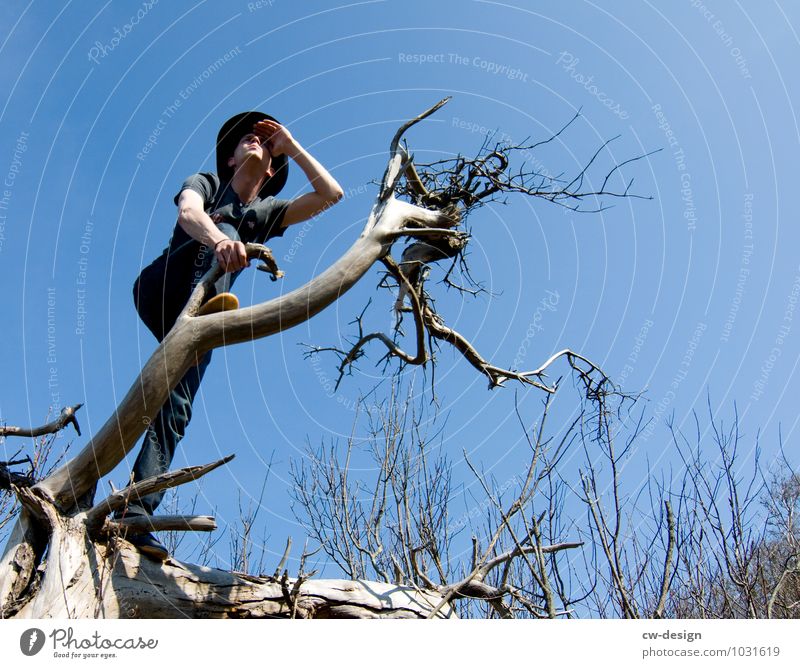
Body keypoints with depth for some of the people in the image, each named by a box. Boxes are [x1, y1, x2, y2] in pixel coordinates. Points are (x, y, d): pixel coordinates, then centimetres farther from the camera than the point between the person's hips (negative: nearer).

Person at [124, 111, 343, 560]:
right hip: (160, 289, -3)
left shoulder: (265, 214, 24)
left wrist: (291, 146, 15)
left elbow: (331, 194, 13)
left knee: (176, 410, -17)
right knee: (224, 230, -27)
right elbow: (188, 212, -13)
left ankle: (136, 512, -31)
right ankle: (204, 309, -57)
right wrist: (218, 239, -35)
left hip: (186, 321, 3)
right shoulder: (206, 184, 14)